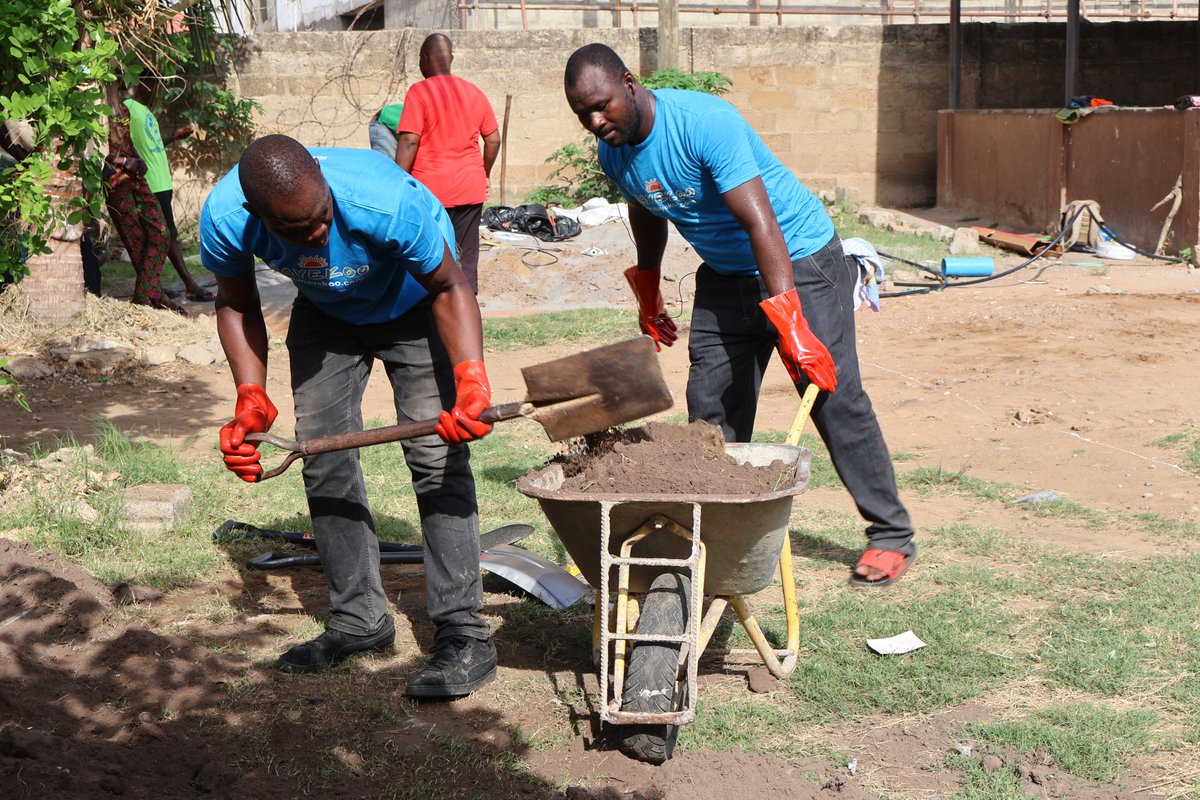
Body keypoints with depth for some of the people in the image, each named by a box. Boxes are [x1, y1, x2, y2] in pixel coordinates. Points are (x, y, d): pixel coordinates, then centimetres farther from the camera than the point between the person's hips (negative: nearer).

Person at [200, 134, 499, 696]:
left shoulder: (385, 201, -42)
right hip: (325, 312, 4)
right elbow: (237, 305, -10)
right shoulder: (225, 219, -31)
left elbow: (449, 289, -27)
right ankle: (359, 619, 13)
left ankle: (464, 634, -12)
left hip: (410, 304, -4)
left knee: (436, 455, -14)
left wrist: (471, 378, -43)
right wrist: (251, 396, -24)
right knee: (324, 456, 0)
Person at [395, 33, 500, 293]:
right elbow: (493, 139, 11)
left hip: (431, 189, -4)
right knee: (466, 260, 9)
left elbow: (408, 141, -16)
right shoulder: (473, 92, 8)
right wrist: (485, 174, 25)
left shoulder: (419, 92, -8)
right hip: (471, 189, 4)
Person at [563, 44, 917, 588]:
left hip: (798, 259, -7)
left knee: (835, 399, -8)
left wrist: (790, 324, -44)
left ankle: (891, 536, 2)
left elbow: (760, 223, -37)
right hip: (723, 275, 7)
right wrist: (647, 295, 28)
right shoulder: (614, 155, -5)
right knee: (711, 410, 1)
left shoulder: (703, 122, -29)